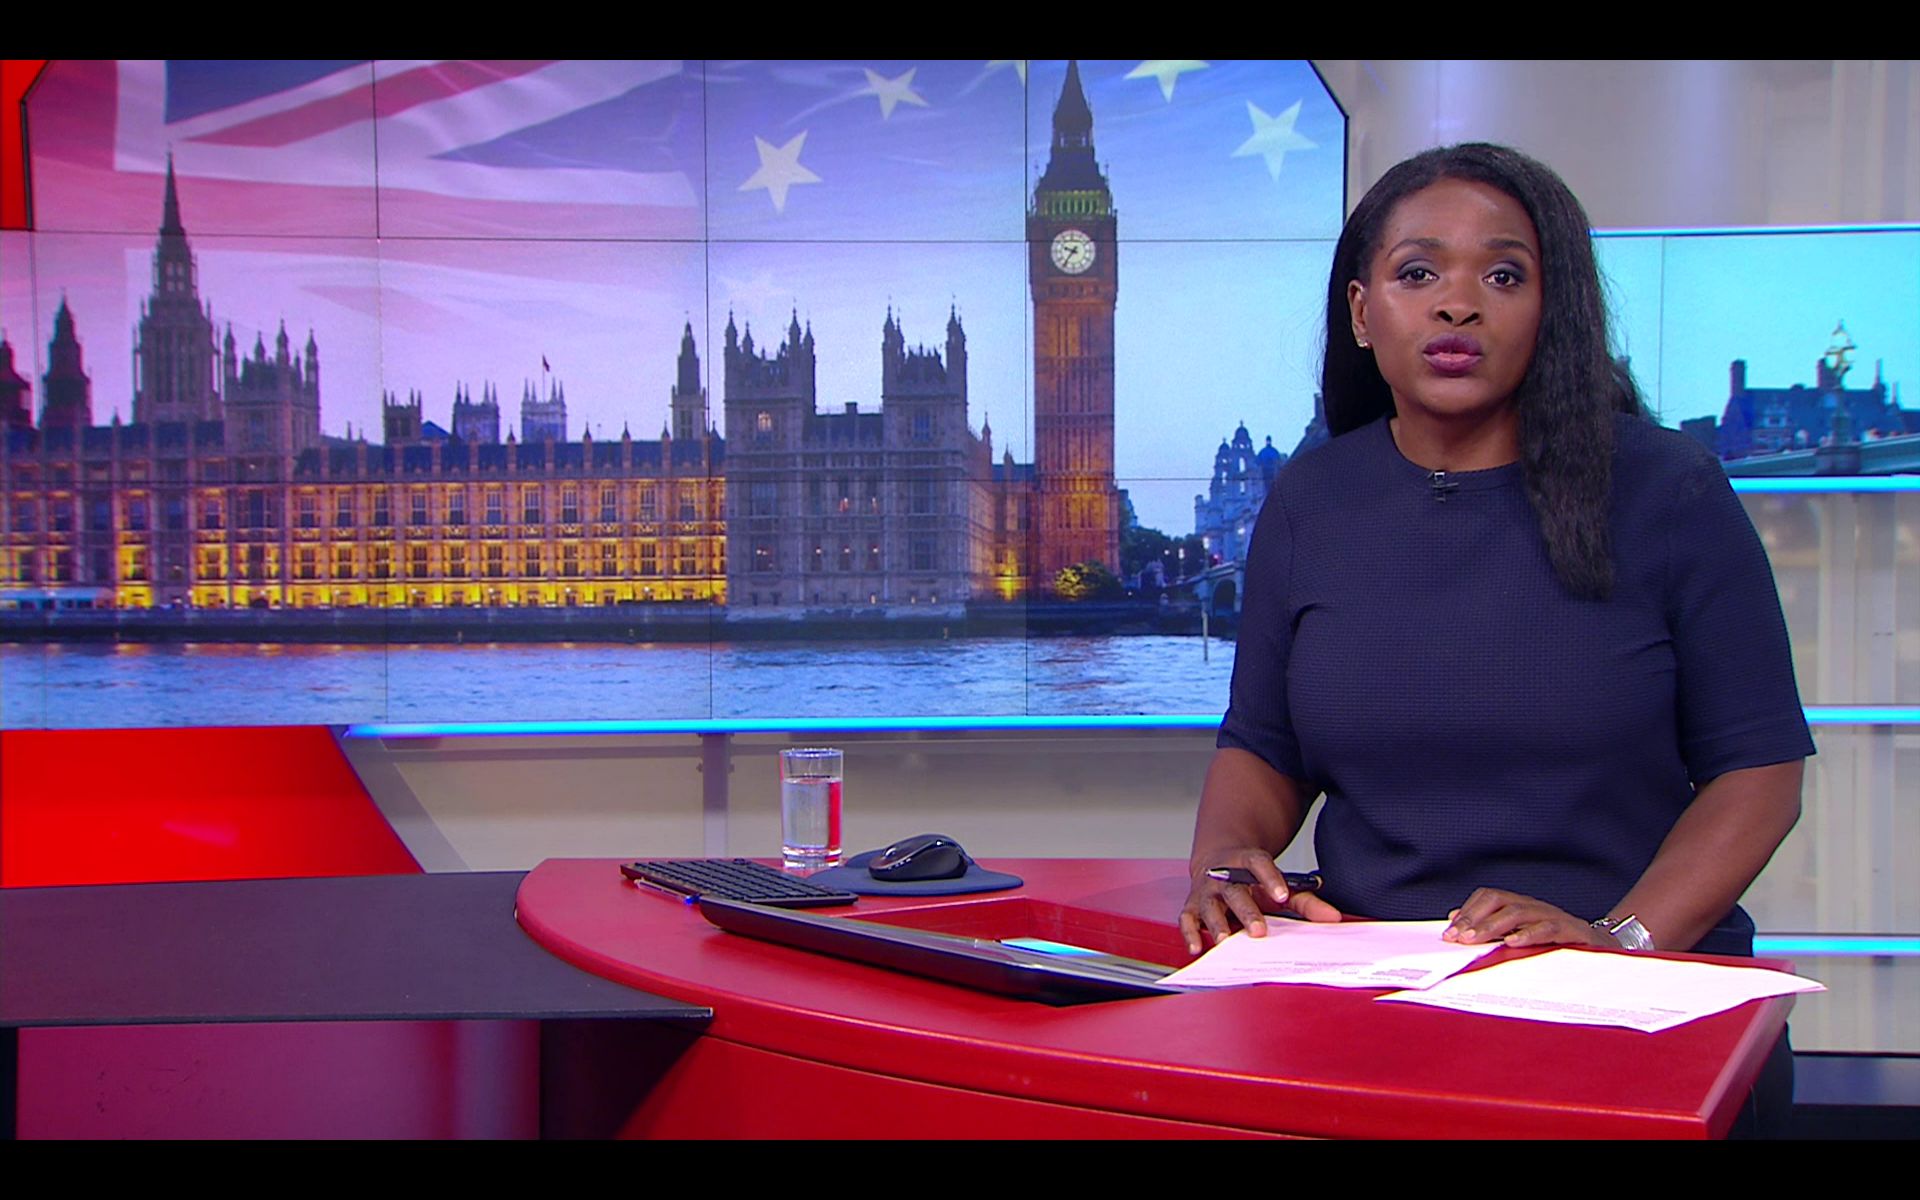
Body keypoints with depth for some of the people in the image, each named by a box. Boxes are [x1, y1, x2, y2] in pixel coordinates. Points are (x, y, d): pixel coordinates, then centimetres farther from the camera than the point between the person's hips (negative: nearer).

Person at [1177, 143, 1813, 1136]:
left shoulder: (1668, 492, 0)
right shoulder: (1308, 504, 9)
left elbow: (1758, 766, -2)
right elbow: (1262, 748, 14)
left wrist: (1625, 937, -17)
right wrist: (1223, 864, -7)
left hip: (1647, 997, -1)